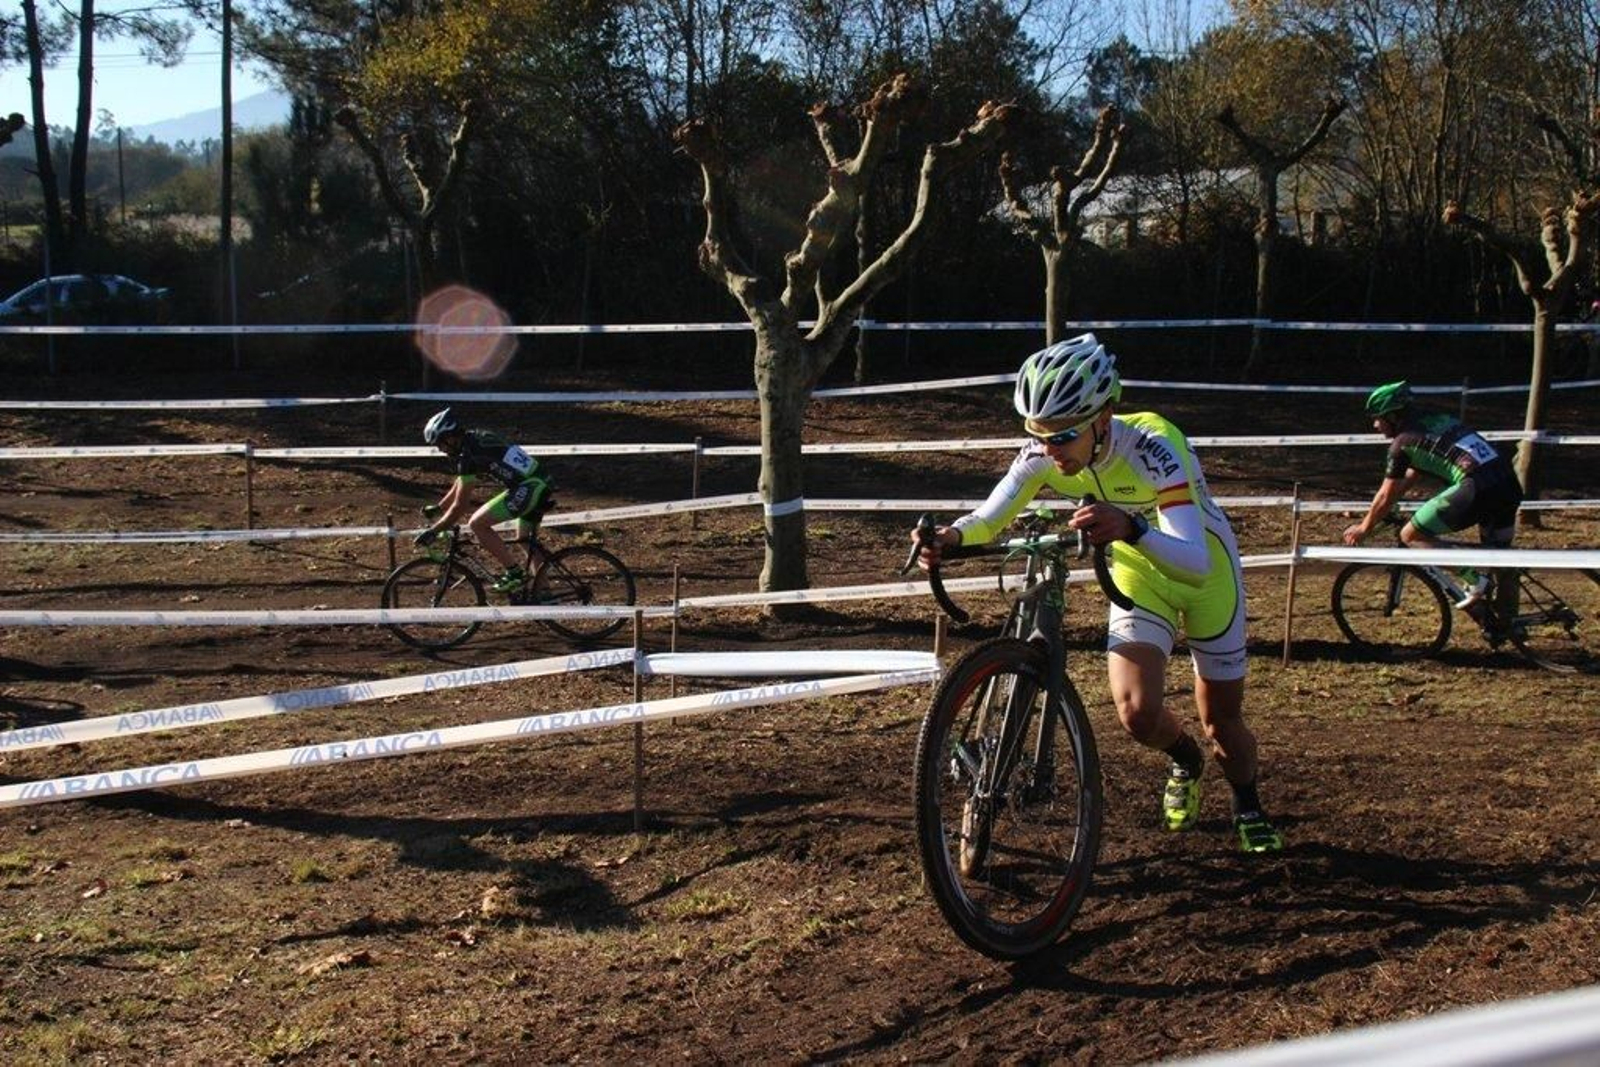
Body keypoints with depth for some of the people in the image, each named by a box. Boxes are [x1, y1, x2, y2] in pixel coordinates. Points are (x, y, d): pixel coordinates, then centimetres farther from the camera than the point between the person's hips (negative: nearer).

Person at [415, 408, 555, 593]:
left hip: (528, 488, -10)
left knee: (477, 524, -6)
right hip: (542, 485, 10)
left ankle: (514, 573, -1)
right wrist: (437, 508, 34)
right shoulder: (476, 438, 16)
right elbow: (459, 484, 30)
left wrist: (432, 532, 0)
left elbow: (459, 507, -8)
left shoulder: (469, 456, -12)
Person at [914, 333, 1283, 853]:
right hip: (1138, 574, 3)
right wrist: (953, 534, -44)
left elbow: (1196, 562, -47)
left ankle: (1248, 808, 40)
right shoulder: (1042, 455, -23)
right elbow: (990, 517, -21)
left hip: (1203, 571, -3)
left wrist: (1131, 528, -66)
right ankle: (1186, 761, 23)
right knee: (1137, 712, -15)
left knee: (1222, 719, 6)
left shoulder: (1153, 448, -38)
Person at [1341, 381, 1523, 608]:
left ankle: (1474, 581, -4)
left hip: (1477, 487, -8)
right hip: (1511, 485, 8)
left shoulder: (1403, 442, 4)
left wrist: (1363, 529, 27)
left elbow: (1386, 496, 12)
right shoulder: (1437, 420, 27)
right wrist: (1374, 513, 44)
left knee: (1411, 536, 2)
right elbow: (1411, 478, 38)